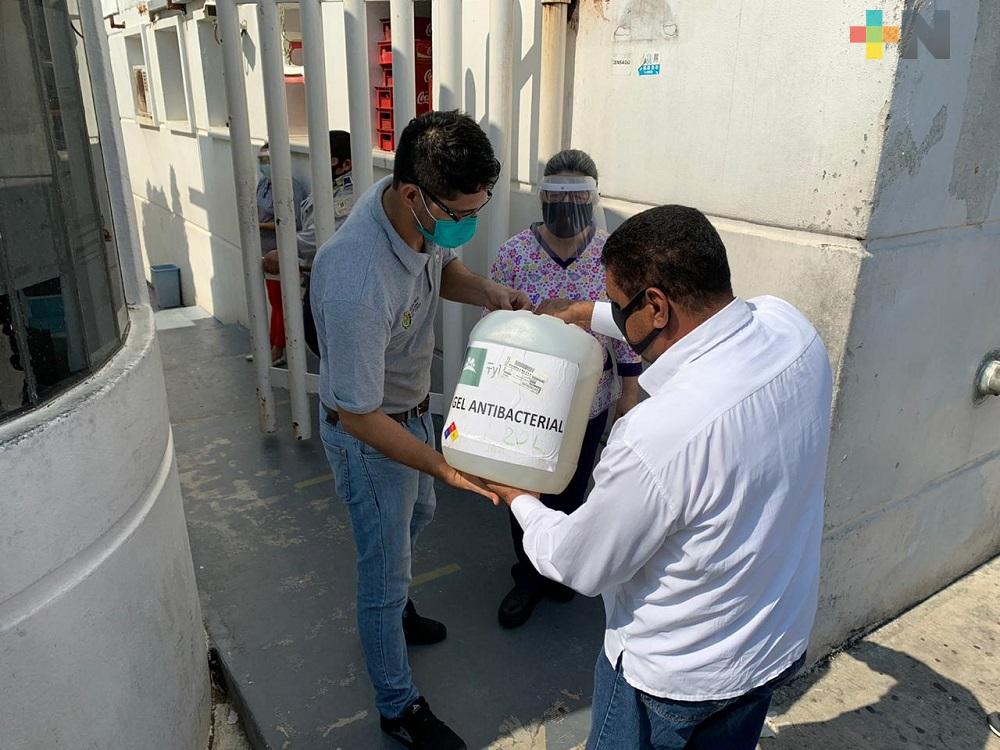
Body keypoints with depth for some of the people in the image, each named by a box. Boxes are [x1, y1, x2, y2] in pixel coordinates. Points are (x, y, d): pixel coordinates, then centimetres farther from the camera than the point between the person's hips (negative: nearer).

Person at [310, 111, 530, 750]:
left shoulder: (425, 213, -16)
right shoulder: (357, 283, -41)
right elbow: (359, 416, -31)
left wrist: (485, 291, -13)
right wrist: (443, 466, -33)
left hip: (413, 404, 9)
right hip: (369, 433, -8)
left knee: (417, 513, 31)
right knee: (386, 572, 10)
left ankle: (391, 610, 61)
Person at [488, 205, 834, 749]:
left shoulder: (654, 437, -40)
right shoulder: (791, 327, -19)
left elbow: (580, 566, -21)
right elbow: (696, 320, 5)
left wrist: (519, 501, -3)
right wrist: (588, 313, 11)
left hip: (674, 674, -6)